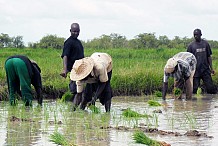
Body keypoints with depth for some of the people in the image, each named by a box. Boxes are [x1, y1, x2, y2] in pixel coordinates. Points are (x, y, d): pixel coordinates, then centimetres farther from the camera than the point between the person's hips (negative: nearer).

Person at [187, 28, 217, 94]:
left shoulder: (205, 44, 6)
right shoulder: (191, 45, 2)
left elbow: (209, 56, 11)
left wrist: (211, 68, 8)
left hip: (205, 70, 1)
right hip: (195, 71, -1)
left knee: (210, 87, -2)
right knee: (194, 88, -1)